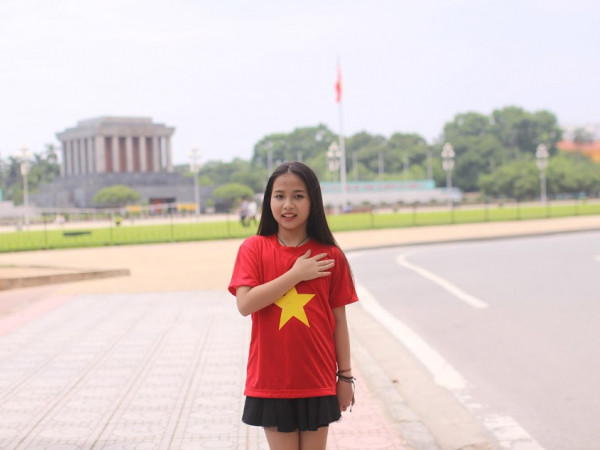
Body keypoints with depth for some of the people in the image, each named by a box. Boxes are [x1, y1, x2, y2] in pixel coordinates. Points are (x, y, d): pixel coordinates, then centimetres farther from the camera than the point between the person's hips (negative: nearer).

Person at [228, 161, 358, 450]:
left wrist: (345, 375, 5)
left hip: (318, 382, 1)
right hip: (272, 381, -1)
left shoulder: (330, 256, -1)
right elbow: (245, 304, -17)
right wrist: (296, 274, -17)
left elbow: (338, 319, 4)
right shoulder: (254, 249, -4)